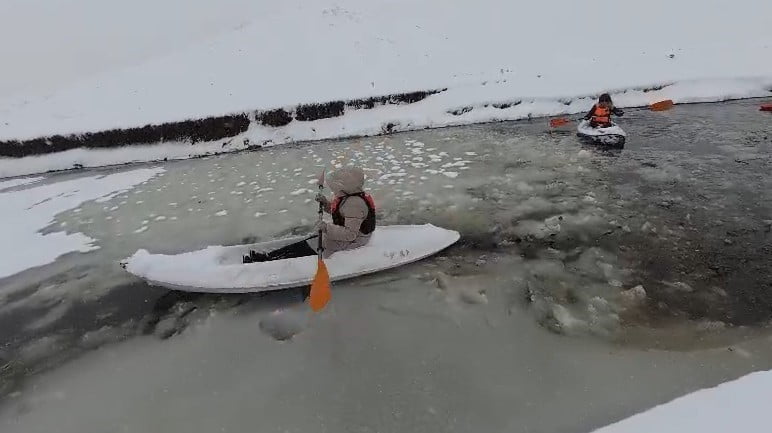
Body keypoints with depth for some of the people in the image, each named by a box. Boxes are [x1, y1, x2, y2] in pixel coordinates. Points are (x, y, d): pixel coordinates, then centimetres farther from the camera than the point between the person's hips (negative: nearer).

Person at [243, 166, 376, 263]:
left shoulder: (355, 203, -30)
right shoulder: (348, 196, 3)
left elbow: (350, 234, -33)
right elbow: (336, 211, 18)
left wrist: (327, 228, -38)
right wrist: (325, 203, 1)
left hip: (346, 242, -9)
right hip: (339, 234, 9)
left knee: (302, 249, -6)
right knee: (302, 245, 5)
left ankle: (268, 259, 1)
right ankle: (268, 256, 9)